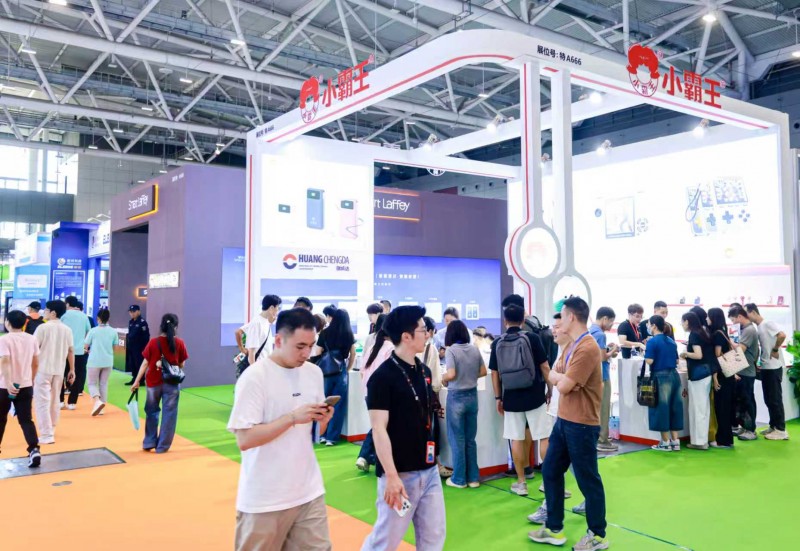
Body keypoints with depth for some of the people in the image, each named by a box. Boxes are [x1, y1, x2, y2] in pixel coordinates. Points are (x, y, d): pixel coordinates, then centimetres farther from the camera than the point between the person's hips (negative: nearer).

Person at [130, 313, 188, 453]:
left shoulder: (153, 342, -5)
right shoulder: (179, 343, -6)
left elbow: (145, 363, -4)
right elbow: (182, 365, 0)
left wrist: (137, 381, 2)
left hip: (153, 382, 1)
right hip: (171, 383, -1)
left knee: (151, 412, 19)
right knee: (168, 414, 8)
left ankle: (149, 443, 22)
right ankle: (162, 446, 11)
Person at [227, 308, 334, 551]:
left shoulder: (314, 373, 3)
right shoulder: (254, 377, -16)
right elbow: (244, 439, -20)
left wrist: (322, 419, -10)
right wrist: (293, 417, -25)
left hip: (309, 491, 5)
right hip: (264, 498, -5)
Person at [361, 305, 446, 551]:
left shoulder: (424, 371, 7)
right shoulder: (383, 377, -16)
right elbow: (379, 430, -18)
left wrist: (431, 459, 16)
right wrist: (391, 476, -20)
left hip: (429, 470, 7)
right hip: (400, 473, -7)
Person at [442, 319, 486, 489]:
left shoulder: (451, 350, -14)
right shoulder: (475, 349, 2)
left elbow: (451, 374, -21)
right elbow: (483, 372, 7)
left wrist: (443, 379, -1)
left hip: (456, 397, -5)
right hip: (472, 395, 5)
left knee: (457, 440, 6)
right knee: (471, 439, 13)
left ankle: (459, 479, 14)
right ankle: (473, 478, 20)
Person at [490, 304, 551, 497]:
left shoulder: (497, 343, 2)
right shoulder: (532, 338, -4)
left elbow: (495, 373, 4)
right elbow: (545, 367, -4)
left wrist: (498, 398, 14)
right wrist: (550, 389, 8)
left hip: (511, 398, 2)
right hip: (534, 396, -2)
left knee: (516, 440, 8)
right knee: (544, 438, 6)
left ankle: (521, 483, 13)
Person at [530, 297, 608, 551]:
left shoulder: (587, 348, -20)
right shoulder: (571, 346, 13)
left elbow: (563, 385, -21)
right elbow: (556, 379, 14)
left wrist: (557, 377, -2)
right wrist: (562, 379, -5)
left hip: (581, 425, -10)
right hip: (563, 421, 10)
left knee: (588, 480, 5)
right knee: (550, 472, 14)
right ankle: (554, 529, 27)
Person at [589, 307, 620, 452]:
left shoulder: (590, 331, 11)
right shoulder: (600, 334, -18)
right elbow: (603, 357, -21)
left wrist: (607, 349, 9)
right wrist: (612, 351, -4)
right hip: (601, 376, -9)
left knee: (595, 408, 16)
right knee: (603, 409, -2)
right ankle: (602, 441, 4)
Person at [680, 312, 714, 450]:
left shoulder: (693, 335, -12)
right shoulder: (702, 332, 12)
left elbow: (698, 355, -21)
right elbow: (704, 353, 17)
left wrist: (685, 353, -5)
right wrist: (689, 354, 16)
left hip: (698, 373, -9)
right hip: (706, 372, 9)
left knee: (697, 408, -2)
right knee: (704, 407, 12)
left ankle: (699, 441, 3)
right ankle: (703, 439, 19)